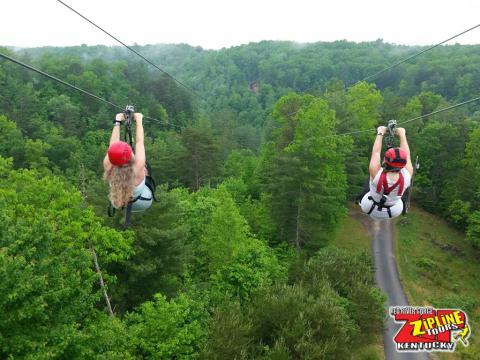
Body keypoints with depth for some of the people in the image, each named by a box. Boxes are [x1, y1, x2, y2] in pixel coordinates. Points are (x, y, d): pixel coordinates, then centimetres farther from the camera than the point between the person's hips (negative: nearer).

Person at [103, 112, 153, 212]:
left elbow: (113, 143, -18)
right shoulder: (138, 168, -42)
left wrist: (117, 122, -6)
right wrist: (139, 120, -14)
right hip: (144, 203, -2)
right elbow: (139, 142, -27)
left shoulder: (108, 167, -35)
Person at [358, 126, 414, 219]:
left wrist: (380, 133, -4)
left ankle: (361, 199, 47)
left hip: (369, 209, -1)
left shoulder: (376, 174, -35)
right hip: (394, 212, 1)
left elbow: (376, 152, -18)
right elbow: (406, 154, -14)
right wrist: (402, 135, -2)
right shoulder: (406, 177, -31)